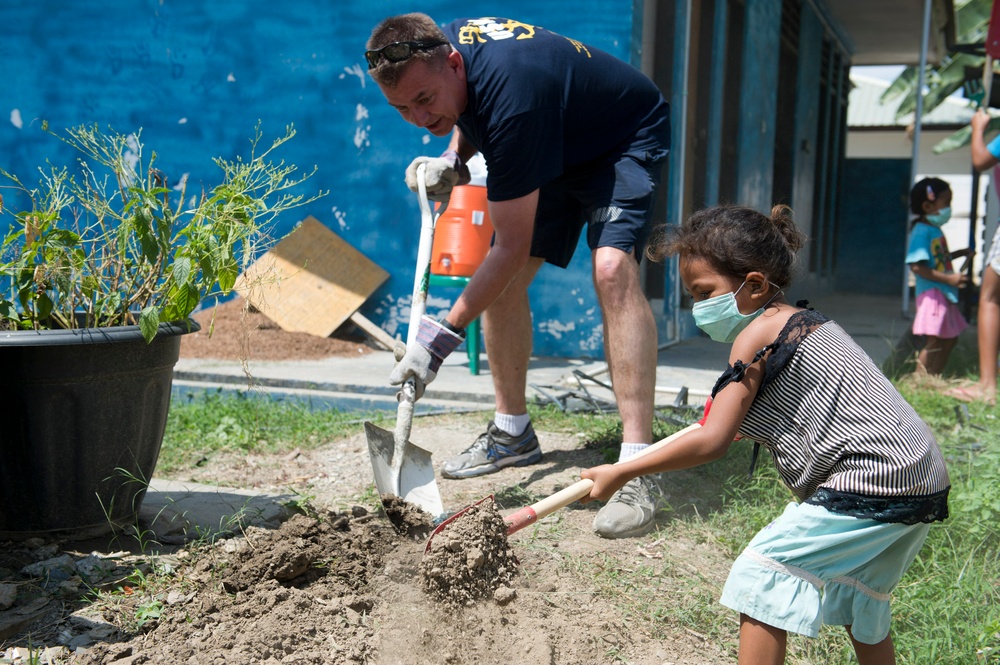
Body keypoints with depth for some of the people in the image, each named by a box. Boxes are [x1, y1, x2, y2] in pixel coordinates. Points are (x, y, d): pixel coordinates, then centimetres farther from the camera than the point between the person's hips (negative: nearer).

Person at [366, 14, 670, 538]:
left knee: (612, 266, -32)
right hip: (557, 146, 8)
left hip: (627, 141, -8)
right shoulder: (442, 45, -16)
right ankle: (512, 432, 19)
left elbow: (513, 245, -33)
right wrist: (453, 160, -6)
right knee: (501, 278, 2)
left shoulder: (511, 95, -40)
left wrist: (445, 333, -32)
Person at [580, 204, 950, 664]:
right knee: (858, 598, 26)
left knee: (760, 578, -4)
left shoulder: (757, 334, -13)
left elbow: (711, 442, -16)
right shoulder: (806, 320, 15)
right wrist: (749, 423, 20)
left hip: (870, 482, -10)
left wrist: (621, 472, -10)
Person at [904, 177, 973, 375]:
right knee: (934, 342, -11)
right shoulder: (921, 231, -16)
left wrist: (960, 253, 17)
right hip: (932, 293, -10)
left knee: (949, 338, 17)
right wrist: (949, 278, -25)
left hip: (945, 294, 10)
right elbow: (917, 266, -24)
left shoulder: (935, 230, 14)